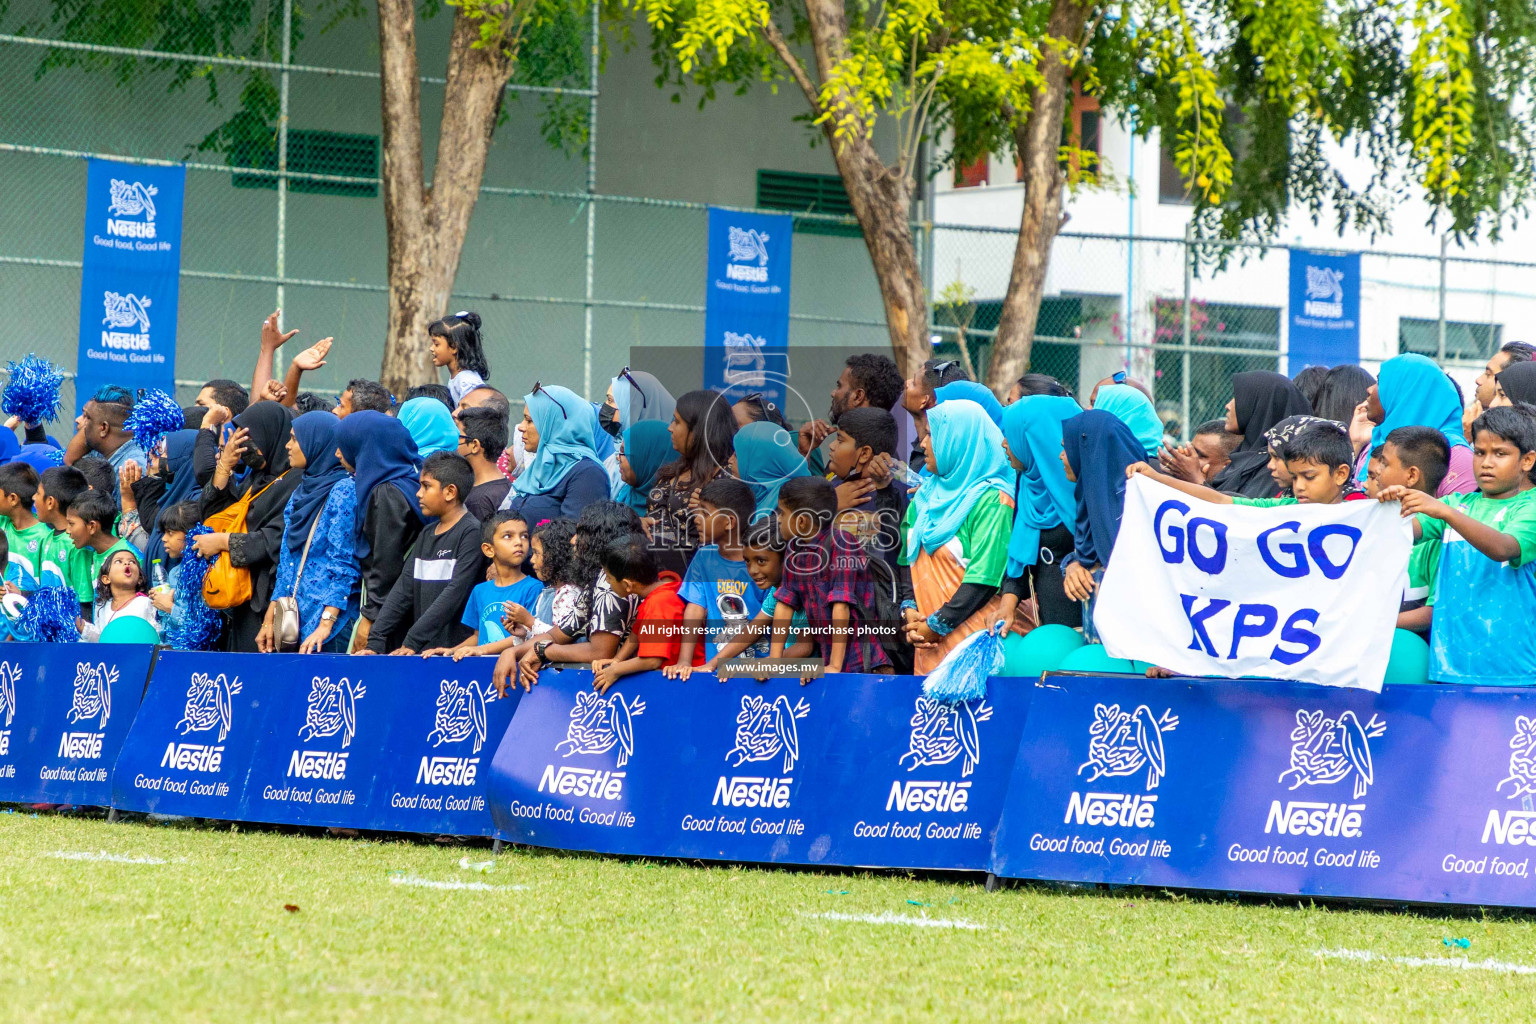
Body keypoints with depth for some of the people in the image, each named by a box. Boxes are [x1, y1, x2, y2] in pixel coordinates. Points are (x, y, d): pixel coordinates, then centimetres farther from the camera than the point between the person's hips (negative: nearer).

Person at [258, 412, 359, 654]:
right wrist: (269, 620, 14)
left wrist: (325, 625, -21)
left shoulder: (344, 491, -9)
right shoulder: (301, 492, 16)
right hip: (293, 621, 8)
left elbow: (344, 565, -15)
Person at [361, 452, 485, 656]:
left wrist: (412, 641, -19)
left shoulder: (472, 532, -6)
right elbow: (404, 589, 12)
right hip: (423, 652, 6)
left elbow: (455, 593, -15)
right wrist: (375, 641, 0)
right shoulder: (426, 536, 17)